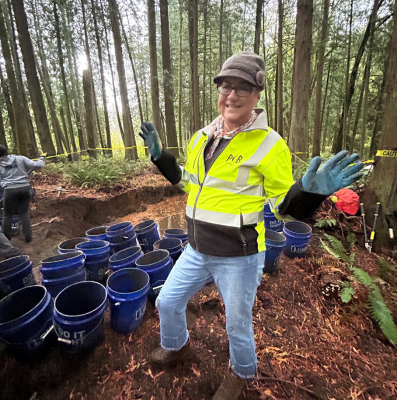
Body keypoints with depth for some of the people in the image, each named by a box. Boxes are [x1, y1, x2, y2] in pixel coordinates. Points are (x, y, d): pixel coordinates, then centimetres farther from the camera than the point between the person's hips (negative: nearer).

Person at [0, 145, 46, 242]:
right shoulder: (20, 159, 1)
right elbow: (37, 165, -3)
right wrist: (42, 158, 13)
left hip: (10, 190, -1)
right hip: (25, 188, 1)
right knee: (24, 213, 14)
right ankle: (28, 236, 15)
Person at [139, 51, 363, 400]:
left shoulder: (268, 144, -15)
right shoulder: (202, 136, 4)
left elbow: (285, 206, -10)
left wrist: (311, 190, -30)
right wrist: (160, 155, 8)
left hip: (239, 258, -5)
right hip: (197, 251, 6)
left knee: (237, 325, 18)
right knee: (168, 302, 22)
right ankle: (176, 347, 57)